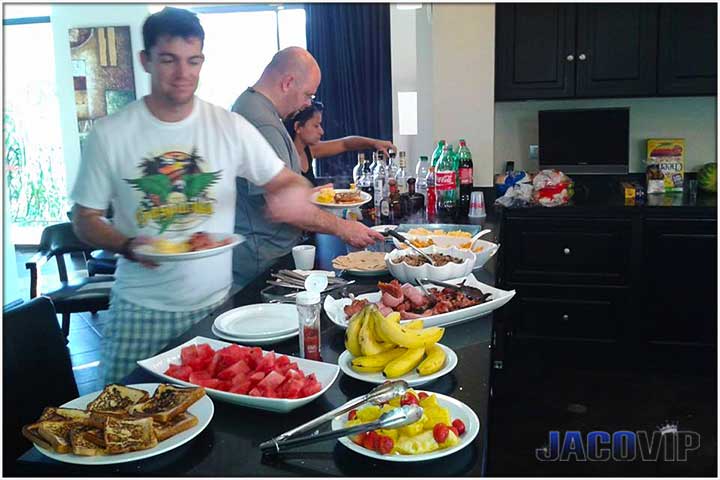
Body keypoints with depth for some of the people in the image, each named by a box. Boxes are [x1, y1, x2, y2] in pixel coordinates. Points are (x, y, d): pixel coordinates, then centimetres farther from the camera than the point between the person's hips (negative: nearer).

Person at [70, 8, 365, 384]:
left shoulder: (230, 127, -2)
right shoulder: (109, 134, -4)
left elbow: (287, 181, 2)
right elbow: (85, 219, 2)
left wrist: (294, 193, -23)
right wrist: (128, 246, -18)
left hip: (215, 304, 1)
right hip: (140, 309, 0)